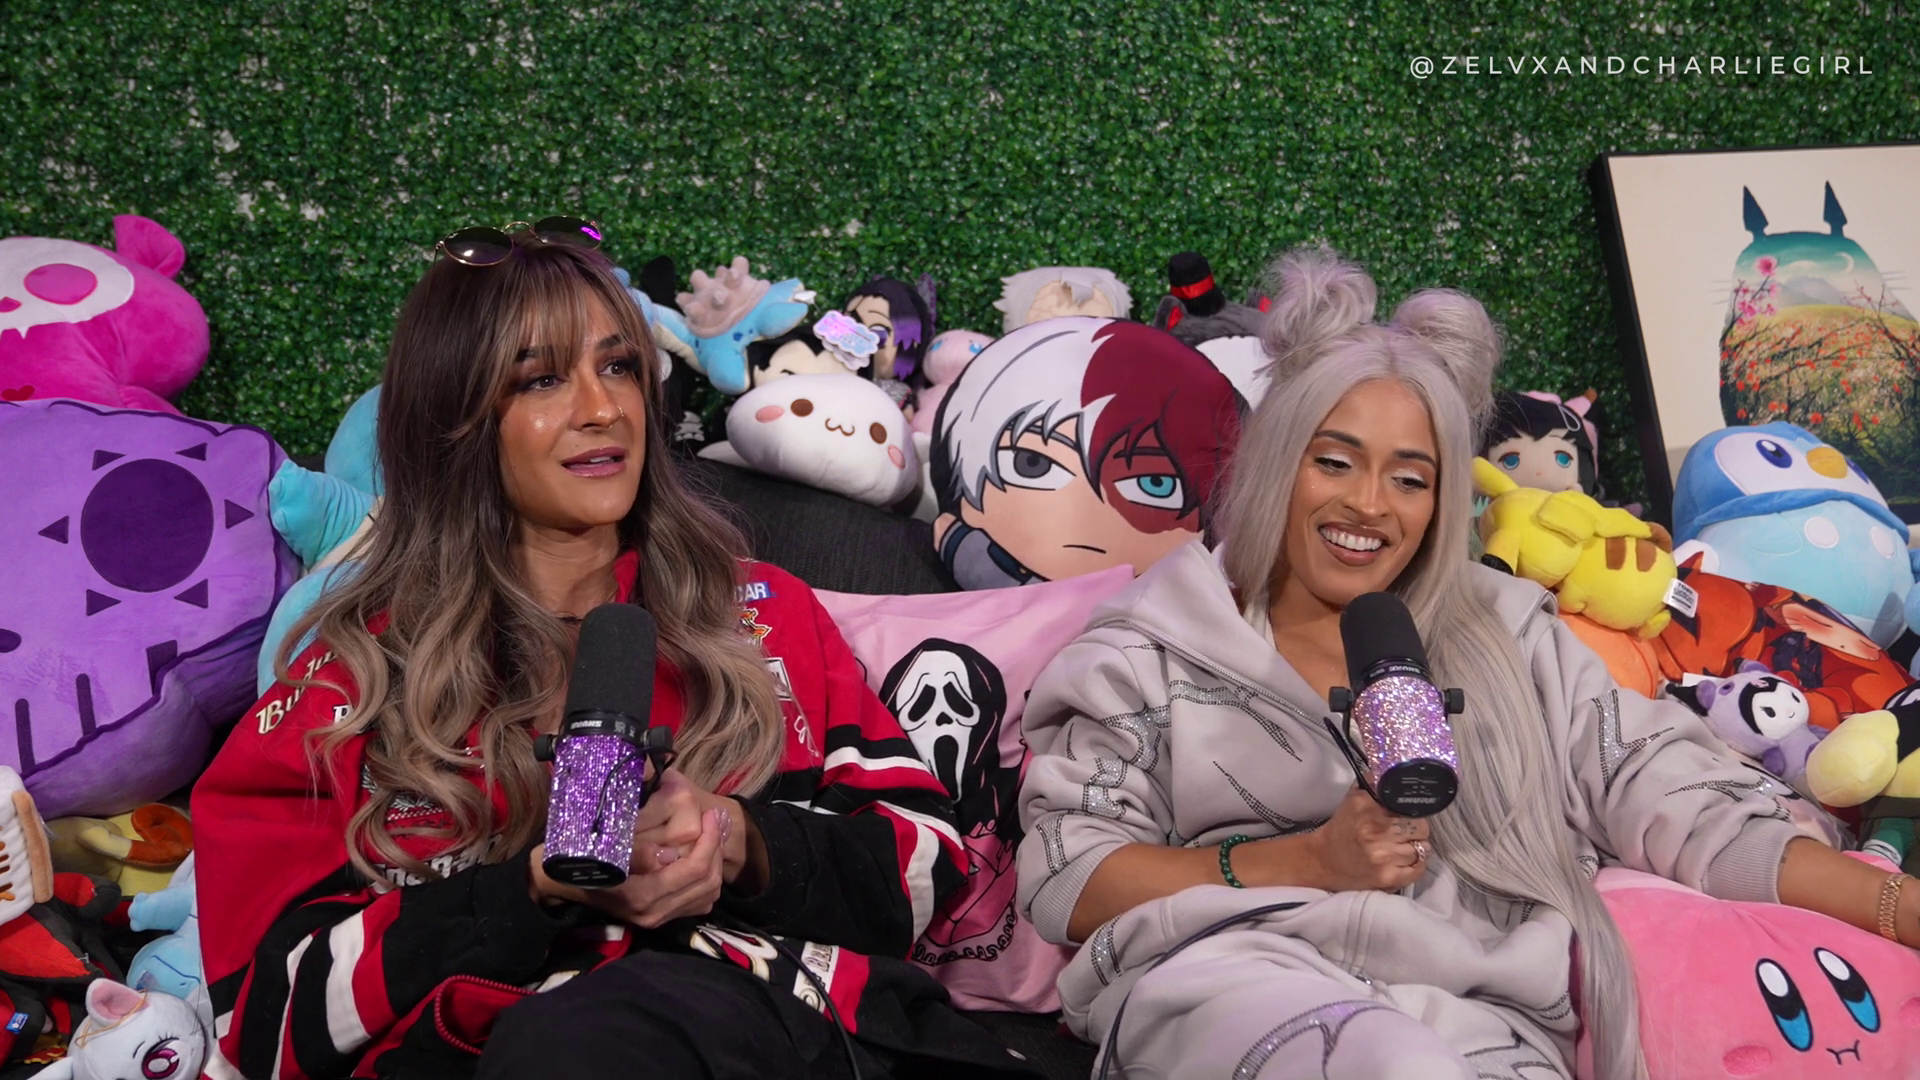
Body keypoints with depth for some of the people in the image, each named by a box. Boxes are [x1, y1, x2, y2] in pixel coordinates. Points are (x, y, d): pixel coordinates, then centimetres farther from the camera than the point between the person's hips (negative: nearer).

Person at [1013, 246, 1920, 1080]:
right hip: (1233, 980, -1)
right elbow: (1062, 878, 2)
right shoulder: (1156, 642, 12)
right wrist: (1312, 861, -7)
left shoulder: (1506, 634, 21)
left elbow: (1681, 802, 14)